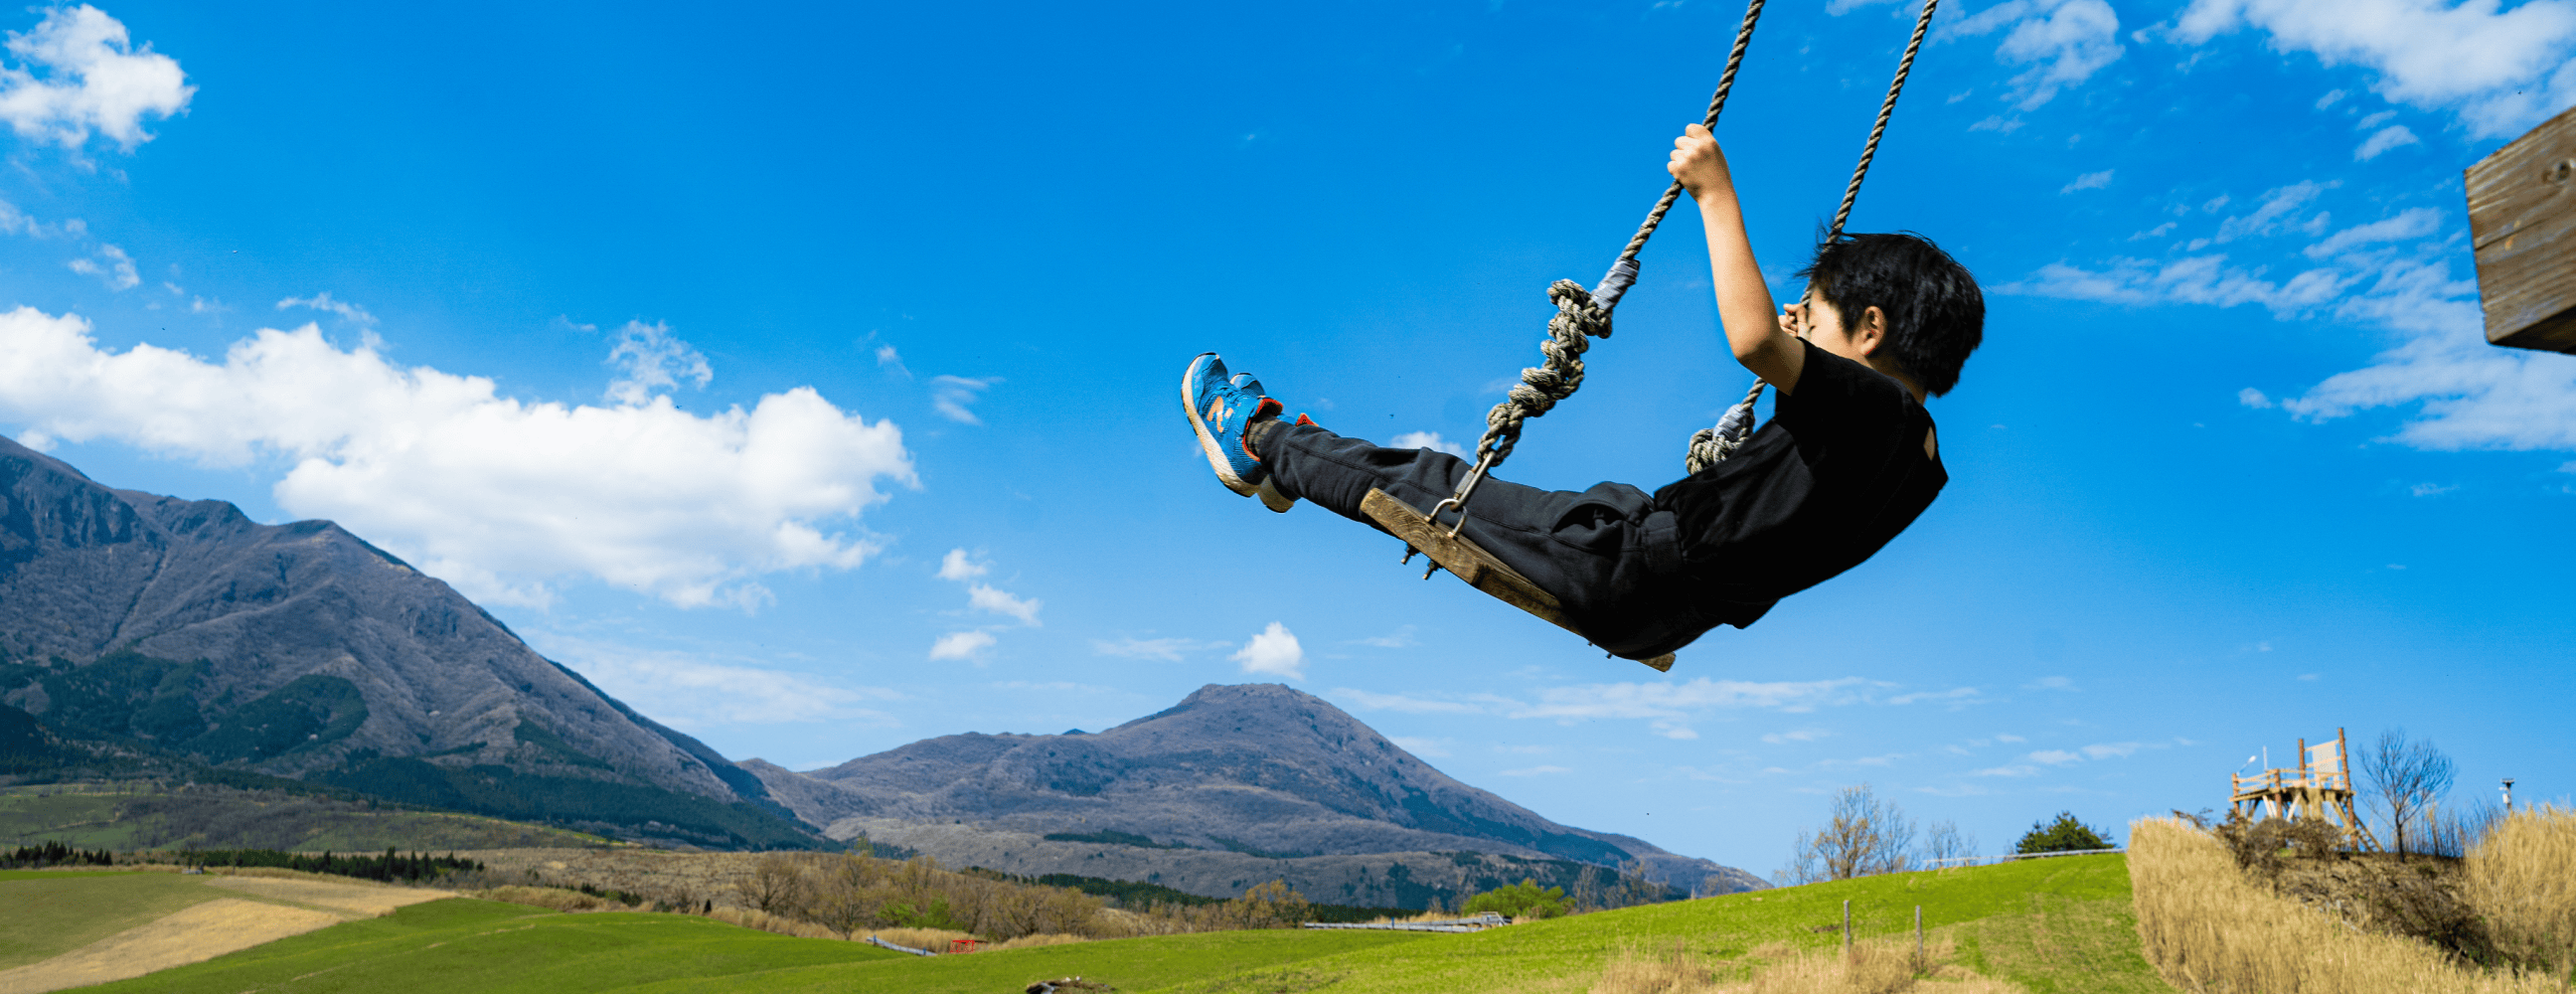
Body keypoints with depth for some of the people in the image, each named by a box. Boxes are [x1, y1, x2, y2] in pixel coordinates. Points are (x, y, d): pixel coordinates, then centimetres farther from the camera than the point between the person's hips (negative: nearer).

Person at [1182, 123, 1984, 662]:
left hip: (1629, 572, -9)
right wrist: (1806, 335, 27)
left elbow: (1752, 340, -41)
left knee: (1438, 483, 4)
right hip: (1667, 614, 9)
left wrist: (1716, 193, -31)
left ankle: (1262, 440, 23)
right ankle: (1286, 458, 36)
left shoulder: (1869, 402, -22)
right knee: (1467, 488, 20)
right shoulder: (1922, 461, 6)